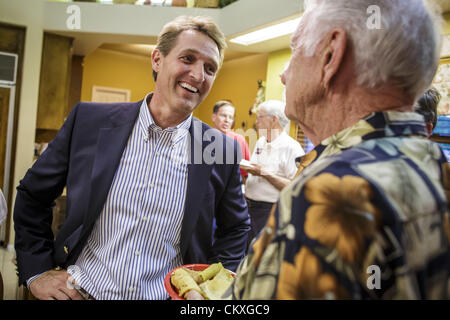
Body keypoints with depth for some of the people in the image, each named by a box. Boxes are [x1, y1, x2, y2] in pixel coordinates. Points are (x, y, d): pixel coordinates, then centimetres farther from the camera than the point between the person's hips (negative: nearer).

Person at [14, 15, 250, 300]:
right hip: (80, 291, 1)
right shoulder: (90, 120, -9)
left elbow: (235, 228, 5)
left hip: (166, 296, 0)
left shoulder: (223, 150, -9)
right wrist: (37, 271, -1)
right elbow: (33, 194, 3)